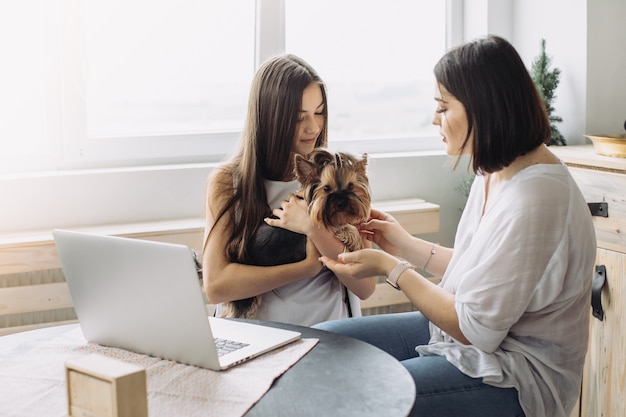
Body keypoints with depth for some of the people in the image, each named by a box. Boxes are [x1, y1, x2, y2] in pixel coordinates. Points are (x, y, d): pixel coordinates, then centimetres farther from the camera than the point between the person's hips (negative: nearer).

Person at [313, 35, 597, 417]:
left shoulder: (534, 200, -27)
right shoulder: (496, 172, 3)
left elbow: (477, 329, -22)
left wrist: (389, 267, -14)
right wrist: (406, 246, 12)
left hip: (516, 378, -9)